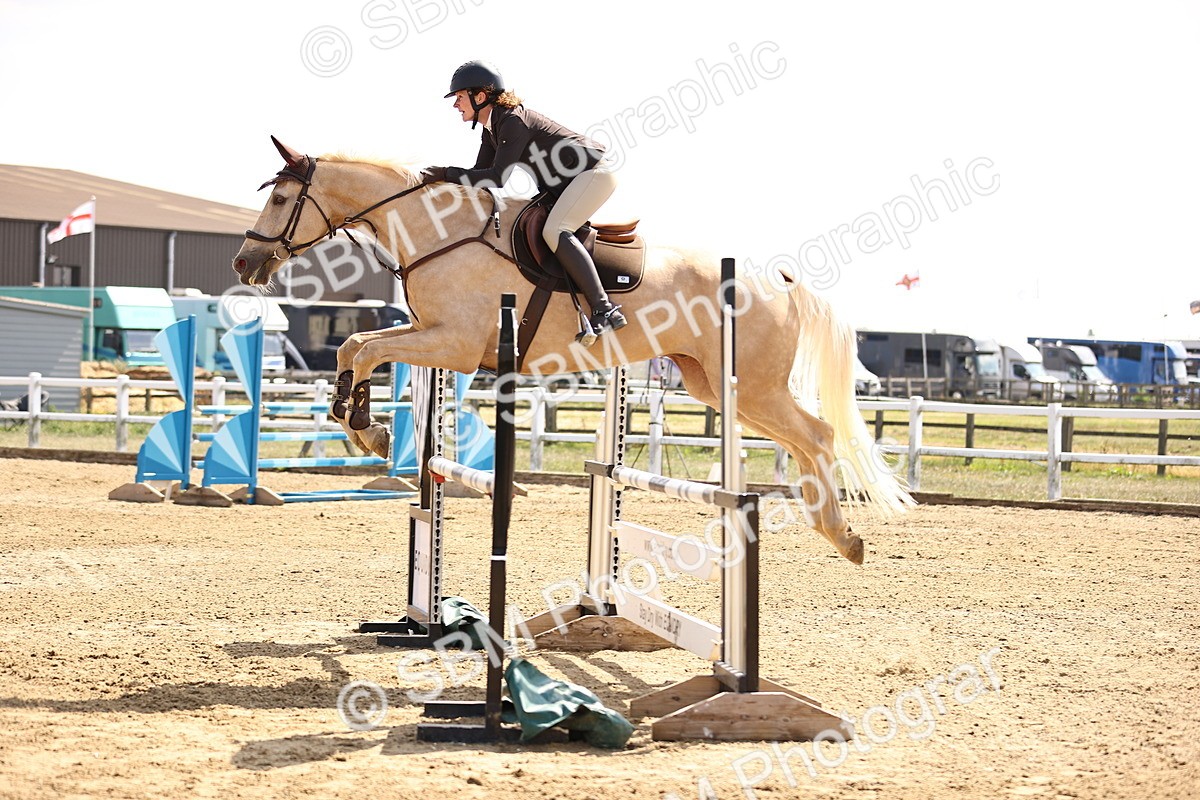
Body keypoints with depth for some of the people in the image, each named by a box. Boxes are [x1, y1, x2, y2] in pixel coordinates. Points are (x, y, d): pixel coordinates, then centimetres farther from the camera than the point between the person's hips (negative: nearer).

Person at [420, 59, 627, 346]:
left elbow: (497, 178, -28)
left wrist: (446, 173, -25)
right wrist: (440, 180, -3)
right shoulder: (491, 128, 9)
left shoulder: (514, 121, -22)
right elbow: (480, 174, 11)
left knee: (554, 231, -28)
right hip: (566, 184, 11)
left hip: (595, 172, -11)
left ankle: (605, 311, -33)